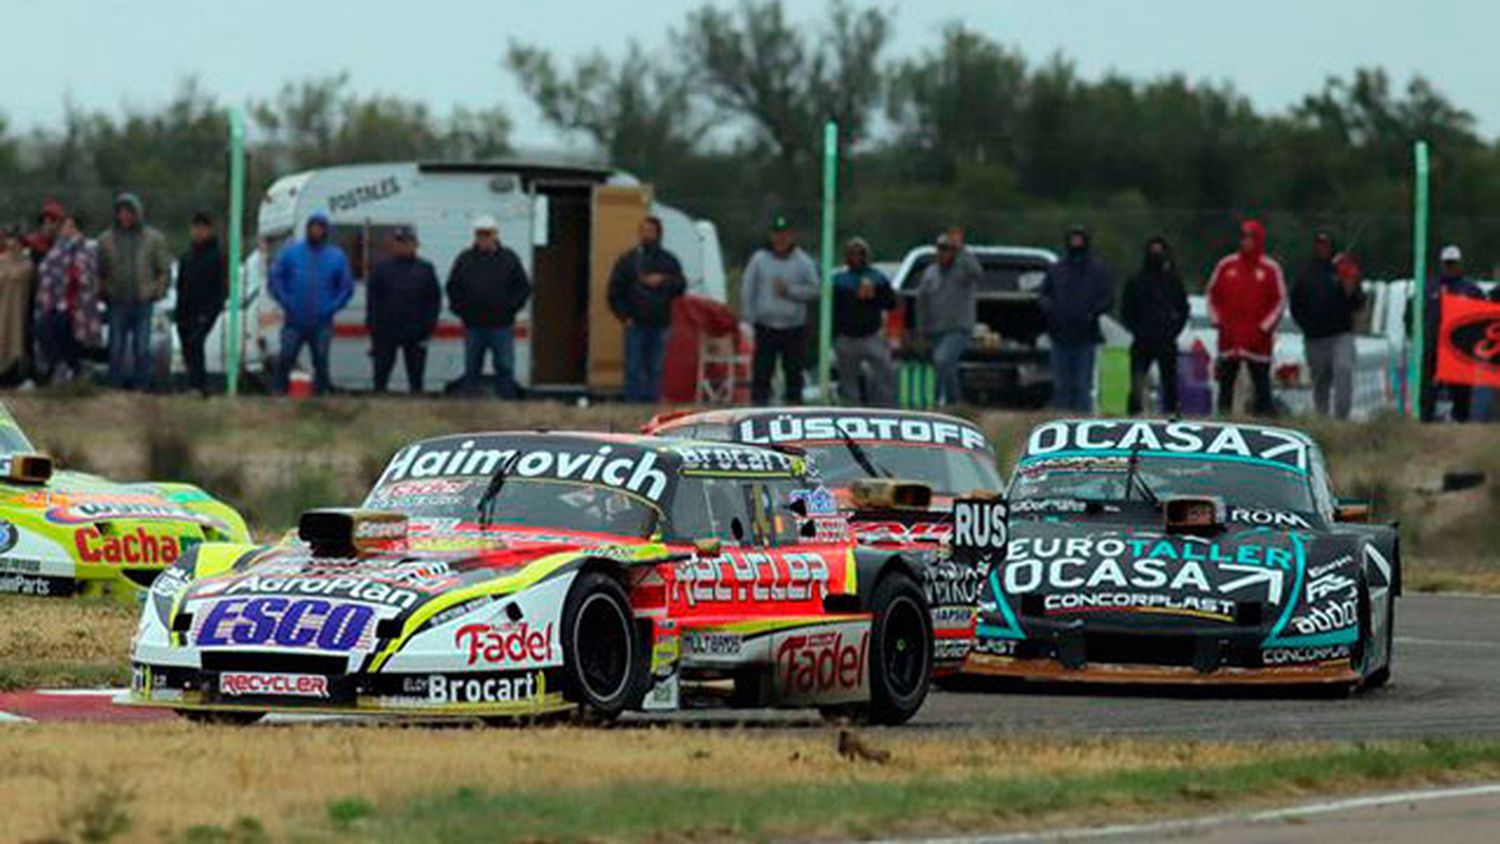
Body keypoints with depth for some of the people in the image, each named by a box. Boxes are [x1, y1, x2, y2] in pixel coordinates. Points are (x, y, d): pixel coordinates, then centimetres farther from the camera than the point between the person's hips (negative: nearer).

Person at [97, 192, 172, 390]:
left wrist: (156, 292, -1)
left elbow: (164, 270, 8)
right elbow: (100, 272, 13)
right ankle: (116, 386, 6)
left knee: (142, 348, 0)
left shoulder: (154, 239, 4)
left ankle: (141, 385, 5)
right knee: (116, 348, 0)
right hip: (117, 304, 1)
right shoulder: (107, 240, 7)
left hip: (143, 302, -1)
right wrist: (104, 293, 2)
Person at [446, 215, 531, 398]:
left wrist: (510, 307, -5)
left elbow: (524, 287, 5)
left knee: (505, 368, -2)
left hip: (502, 326, -2)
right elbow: (453, 287, 13)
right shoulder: (464, 259, 6)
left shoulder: (509, 259, 3)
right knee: (471, 369, 7)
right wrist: (459, 308, 0)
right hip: (473, 326, 2)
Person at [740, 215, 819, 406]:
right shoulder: (759, 259, 4)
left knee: (794, 373, 4)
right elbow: (747, 289, 3)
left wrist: (790, 290, -12)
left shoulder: (803, 262, 5)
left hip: (794, 328, 1)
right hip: (766, 327, -1)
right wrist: (749, 317, -6)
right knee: (761, 372, -5)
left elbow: (814, 290, 1)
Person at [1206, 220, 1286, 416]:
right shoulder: (1226, 266, 7)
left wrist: (1264, 327, -5)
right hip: (1229, 338, 3)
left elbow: (1280, 301, 3)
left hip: (1257, 340, -3)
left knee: (1261, 383, -2)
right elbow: (1212, 295, 14)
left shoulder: (1271, 269, 0)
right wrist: (1218, 321, 2)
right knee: (1226, 382, 6)